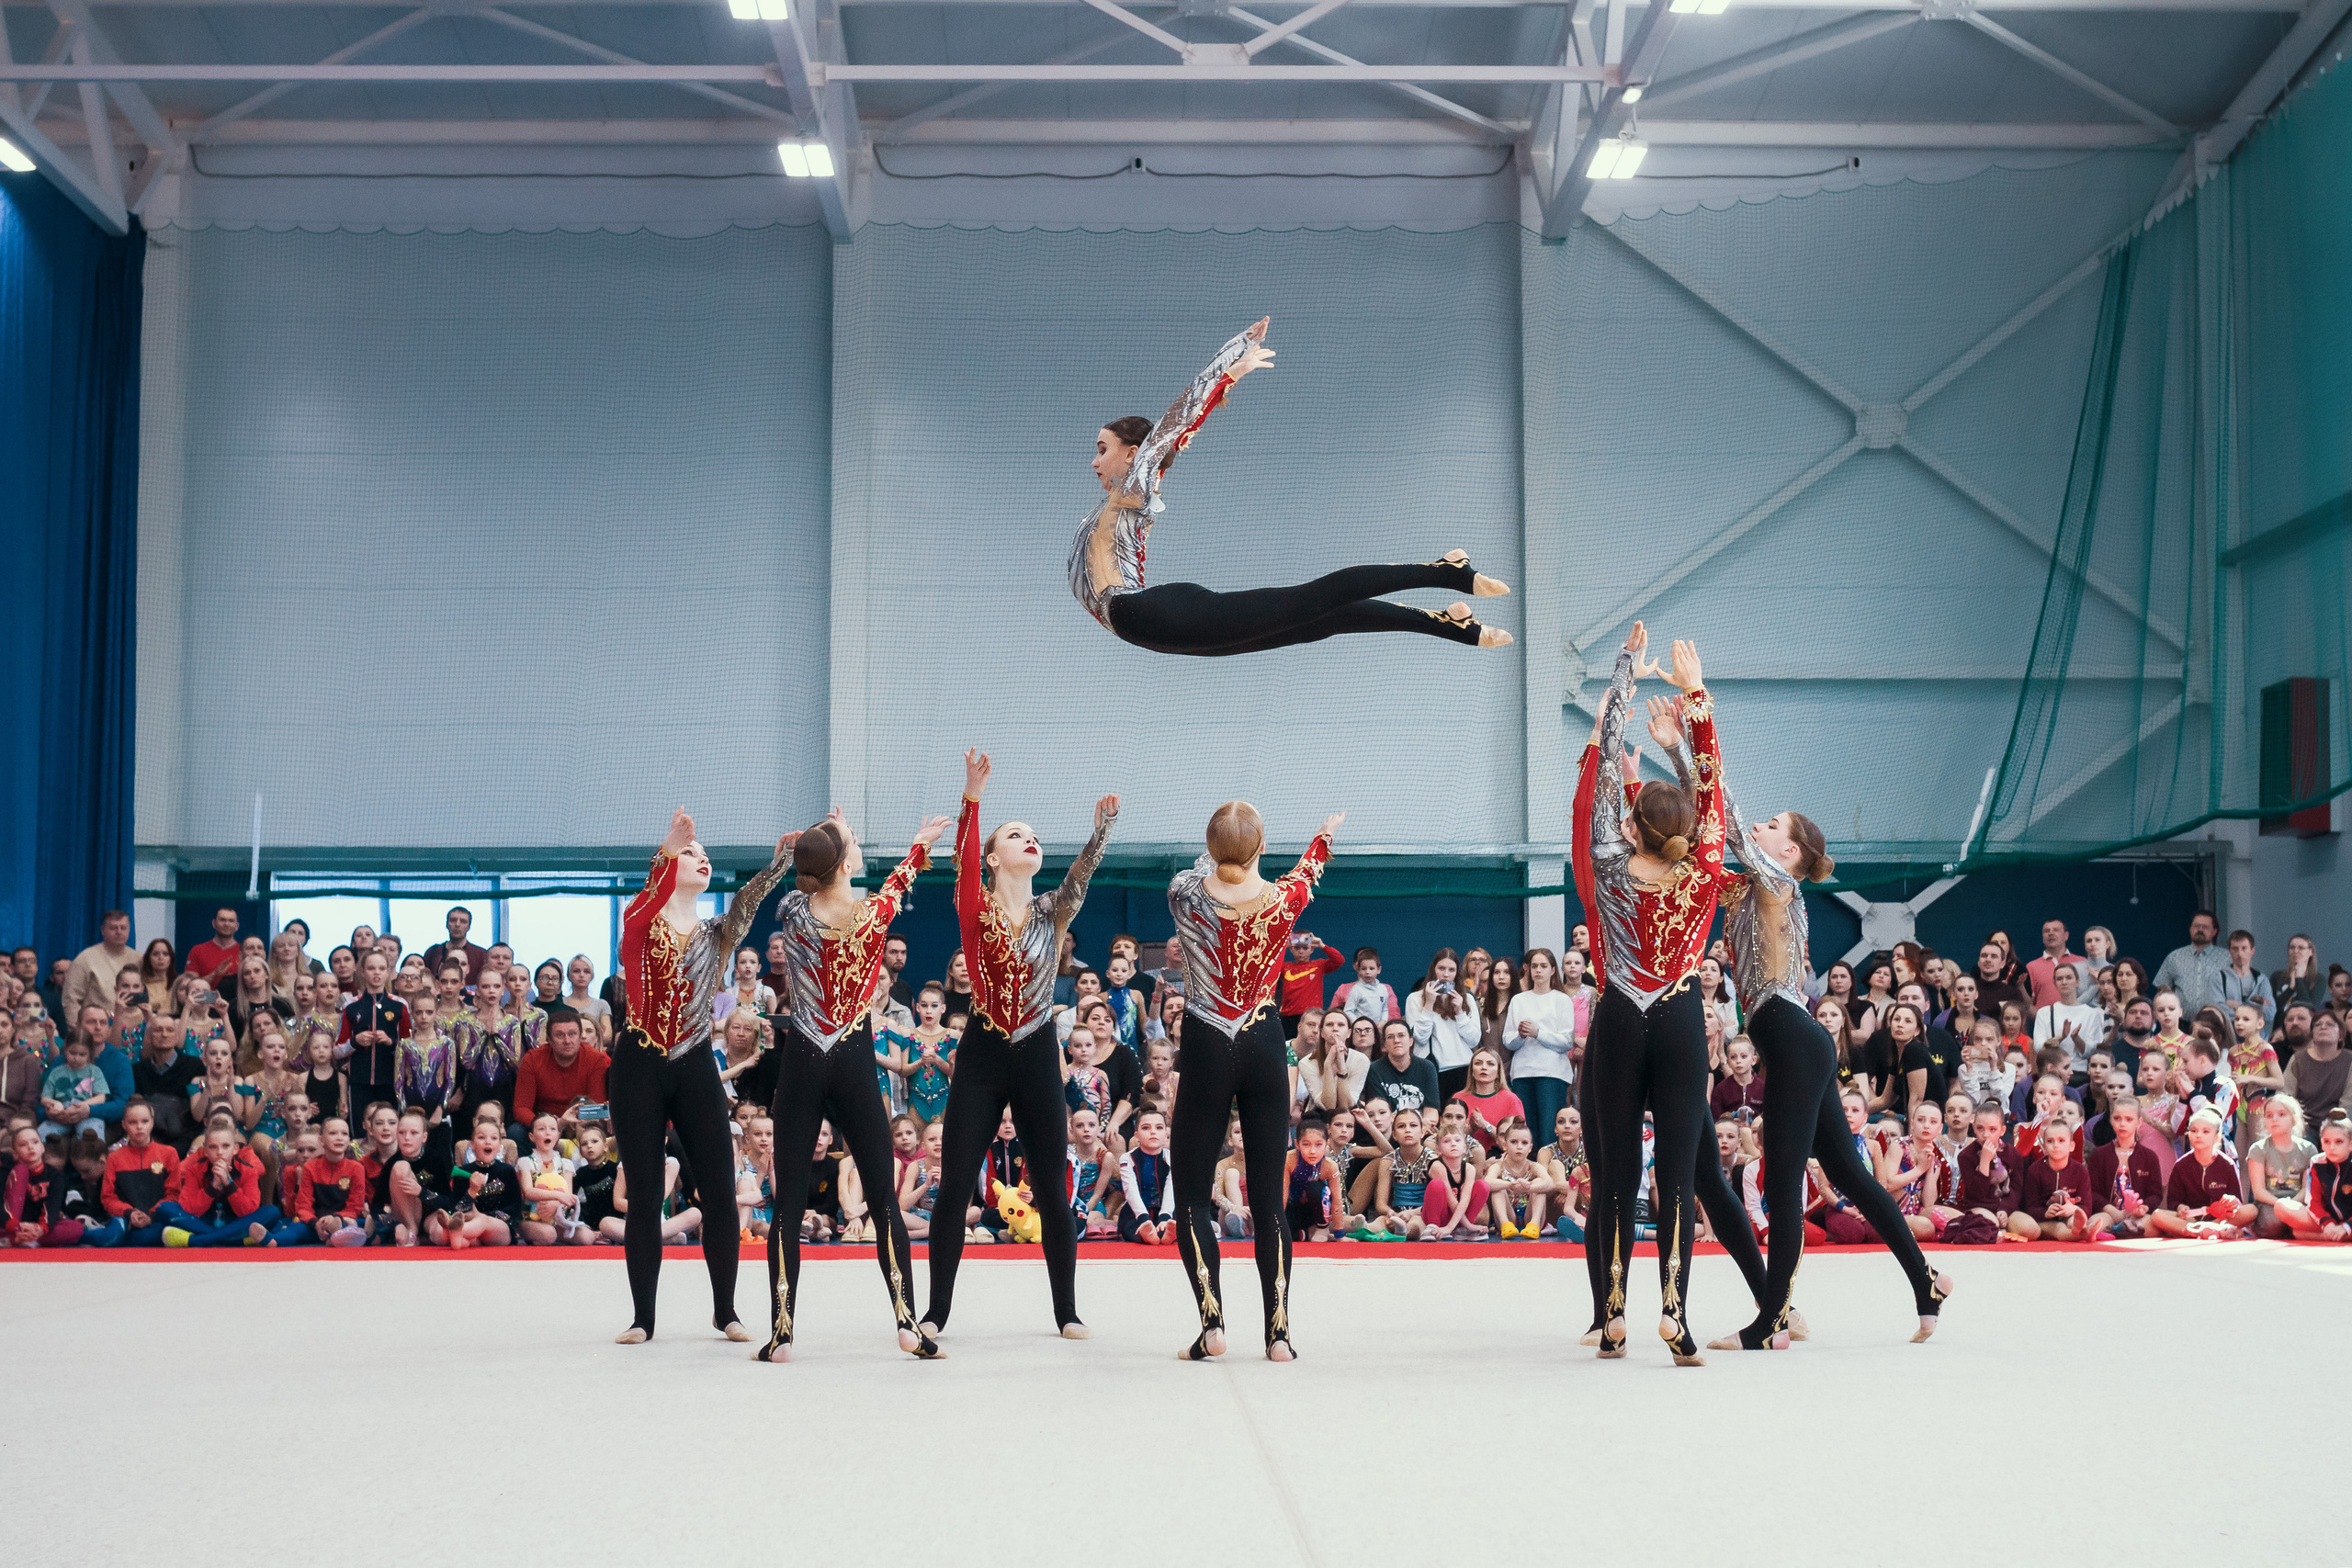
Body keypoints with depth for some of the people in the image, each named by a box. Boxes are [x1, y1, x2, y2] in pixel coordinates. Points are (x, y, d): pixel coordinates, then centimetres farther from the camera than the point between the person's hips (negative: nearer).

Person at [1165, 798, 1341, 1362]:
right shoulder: (1284, 899, -6)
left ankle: (1212, 1320, -8)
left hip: (1206, 1051, -1)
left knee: (1191, 1196, 6)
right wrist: (1323, 835, 39)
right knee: (1269, 1197, 7)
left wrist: (1220, 849, 37)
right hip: (1264, 1048, 2)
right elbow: (1305, 873, 19)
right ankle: (1278, 1330, 4)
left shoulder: (1185, 892, -9)